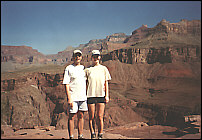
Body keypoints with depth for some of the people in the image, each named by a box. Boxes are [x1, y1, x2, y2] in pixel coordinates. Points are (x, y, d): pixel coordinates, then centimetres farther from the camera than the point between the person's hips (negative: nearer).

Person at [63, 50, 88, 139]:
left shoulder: (83, 68, 14)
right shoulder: (69, 68, -2)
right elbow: (66, 84, -8)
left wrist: (87, 95, 13)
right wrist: (69, 98, -15)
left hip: (83, 96, 5)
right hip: (73, 97, -5)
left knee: (81, 116, 8)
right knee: (72, 116, 0)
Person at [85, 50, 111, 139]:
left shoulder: (104, 69, 10)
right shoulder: (87, 70, 7)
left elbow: (106, 83, 10)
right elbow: (85, 84, 8)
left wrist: (107, 95, 3)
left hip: (101, 95, 0)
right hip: (90, 95, 0)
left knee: (100, 117, 0)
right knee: (91, 117, 3)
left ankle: (100, 136, 10)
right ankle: (93, 135, 14)